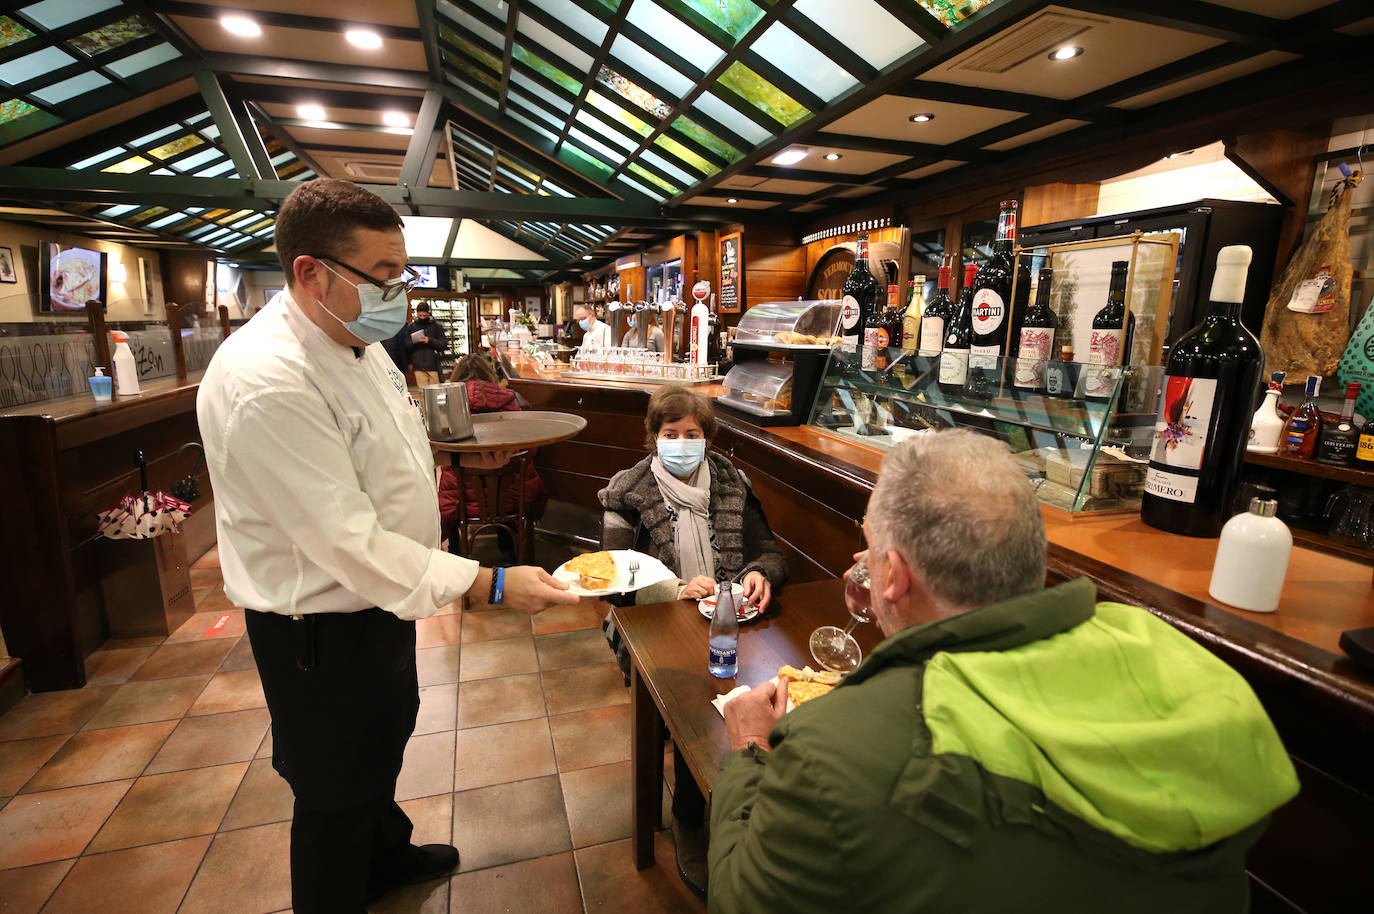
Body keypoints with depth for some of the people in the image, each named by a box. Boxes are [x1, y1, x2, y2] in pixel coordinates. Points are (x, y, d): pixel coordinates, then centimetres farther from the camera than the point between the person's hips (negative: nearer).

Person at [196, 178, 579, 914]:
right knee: (336, 795, 14)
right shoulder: (265, 381, -30)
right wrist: (492, 586, -29)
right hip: (321, 629, -9)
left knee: (385, 737, 30)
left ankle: (385, 853, 58)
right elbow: (348, 544, -31)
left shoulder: (357, 342, 0)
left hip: (381, 600, 10)